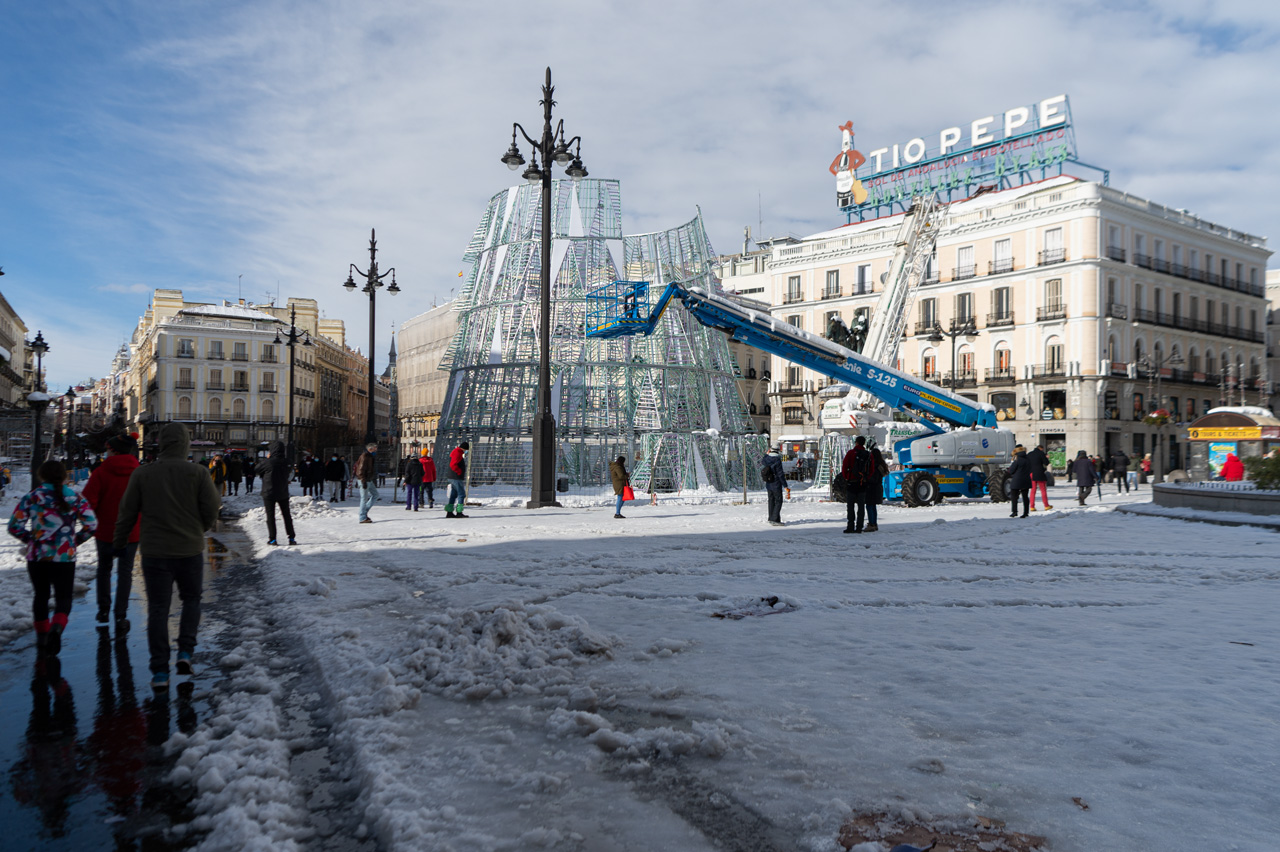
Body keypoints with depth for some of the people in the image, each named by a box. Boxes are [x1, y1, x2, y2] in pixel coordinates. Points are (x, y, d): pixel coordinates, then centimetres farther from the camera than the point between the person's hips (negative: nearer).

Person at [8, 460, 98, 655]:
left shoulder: (31, 497, -1)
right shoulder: (75, 498, 0)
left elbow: (14, 526, -4)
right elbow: (91, 524, -7)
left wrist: (30, 539, 12)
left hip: (36, 557, 1)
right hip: (65, 558, -1)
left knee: (40, 596, 19)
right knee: (63, 598, 5)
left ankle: (42, 635, 28)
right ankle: (56, 627, -22)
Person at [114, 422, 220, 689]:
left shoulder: (142, 474, -2)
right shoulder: (197, 473, -6)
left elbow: (127, 513, 1)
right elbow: (211, 508, -7)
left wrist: (118, 543, 15)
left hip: (154, 552, 1)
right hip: (190, 550, 0)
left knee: (158, 609, 7)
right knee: (192, 599, 20)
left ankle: (160, 672, 7)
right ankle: (185, 652, 6)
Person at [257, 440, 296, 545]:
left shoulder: (268, 462, -17)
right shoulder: (286, 462, -7)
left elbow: (258, 469, 1)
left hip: (269, 493, -3)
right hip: (283, 493, 3)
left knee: (270, 516, 5)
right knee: (287, 515, 12)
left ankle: (272, 539, 1)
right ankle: (291, 538, 12)